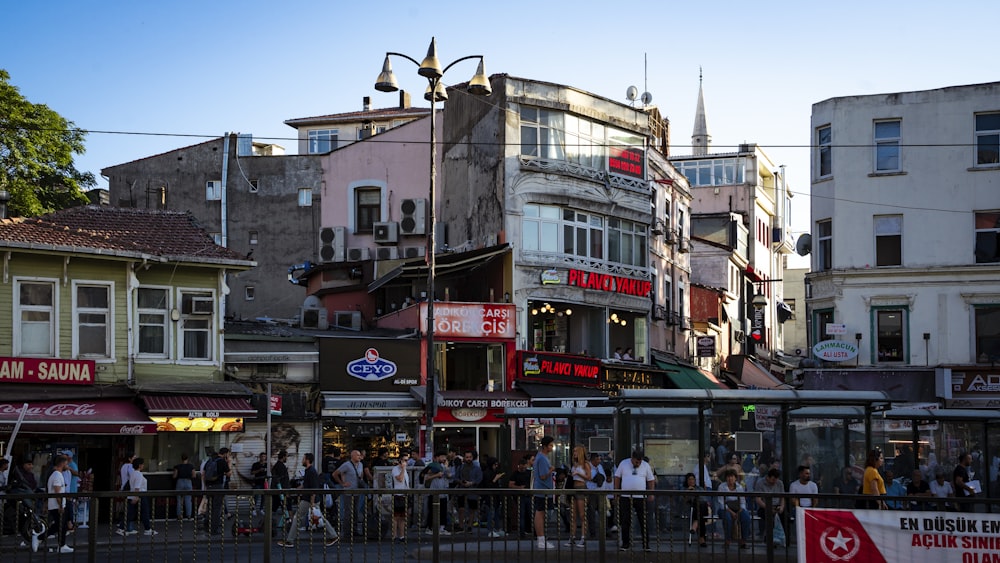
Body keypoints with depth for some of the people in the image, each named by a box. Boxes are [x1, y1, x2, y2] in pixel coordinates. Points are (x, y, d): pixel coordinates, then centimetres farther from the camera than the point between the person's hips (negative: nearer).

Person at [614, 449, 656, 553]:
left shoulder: (646, 465, 3)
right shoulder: (623, 464, 2)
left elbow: (651, 480, 7)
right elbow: (617, 478, 7)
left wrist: (651, 494, 0)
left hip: (640, 497, 0)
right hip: (625, 497, 0)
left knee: (643, 522, 0)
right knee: (625, 522, 3)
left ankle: (646, 545, 6)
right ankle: (626, 544, 12)